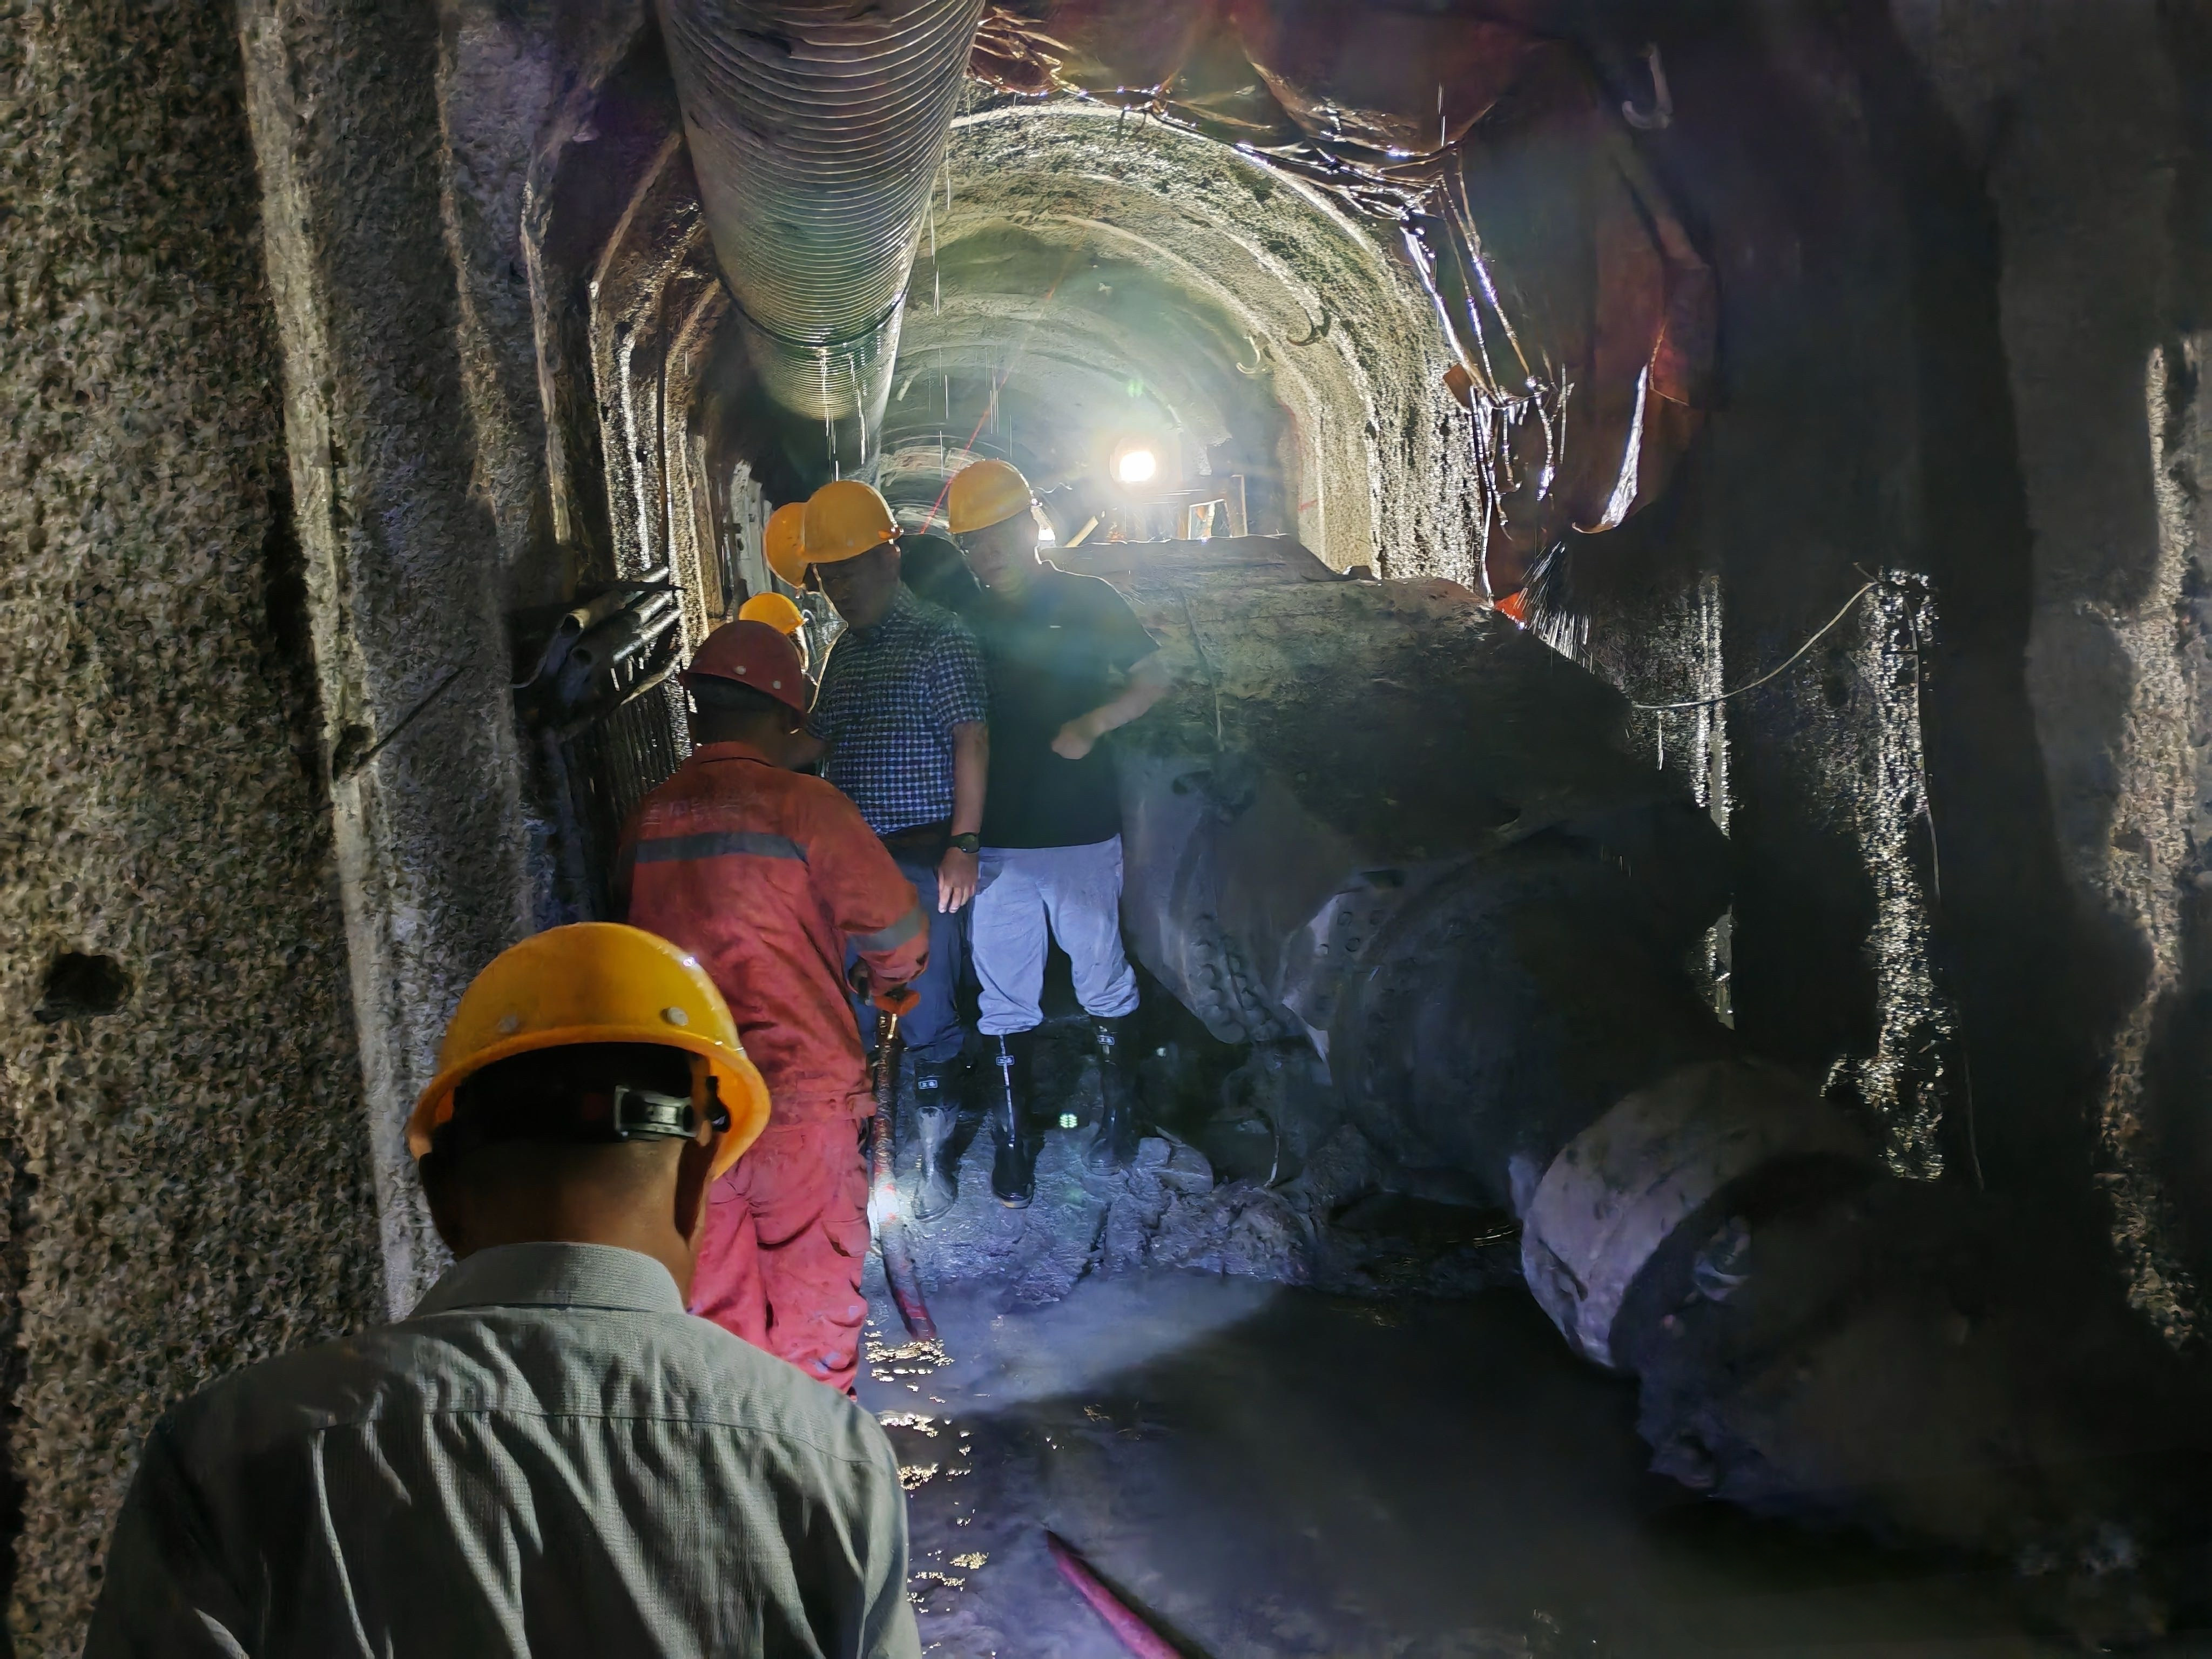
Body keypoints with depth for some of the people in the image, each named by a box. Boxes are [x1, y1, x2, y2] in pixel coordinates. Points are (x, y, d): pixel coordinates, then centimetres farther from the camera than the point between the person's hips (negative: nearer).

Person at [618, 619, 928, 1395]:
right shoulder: (802, 804, -9)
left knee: (716, 1296, 16)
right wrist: (894, 981, 18)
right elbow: (896, 927, -4)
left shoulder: (647, 818, 4)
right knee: (812, 1289, 10)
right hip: (799, 1089, -4)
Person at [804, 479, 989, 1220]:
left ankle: (933, 1155, 15)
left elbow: (970, 740, -11)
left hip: (922, 859, -6)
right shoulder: (844, 650, 17)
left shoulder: (939, 638, -5)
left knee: (928, 1019, -1)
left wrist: (963, 844, -18)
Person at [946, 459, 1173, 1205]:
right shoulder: (966, 619, 7)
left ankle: (1119, 1109, 29)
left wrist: (1090, 726, -16)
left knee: (1102, 977, 10)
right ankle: (1014, 1136, 16)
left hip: (1081, 831, -2)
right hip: (996, 839, 2)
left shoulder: (1087, 602, -1)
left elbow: (1153, 680, 1)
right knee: (1005, 995, 6)